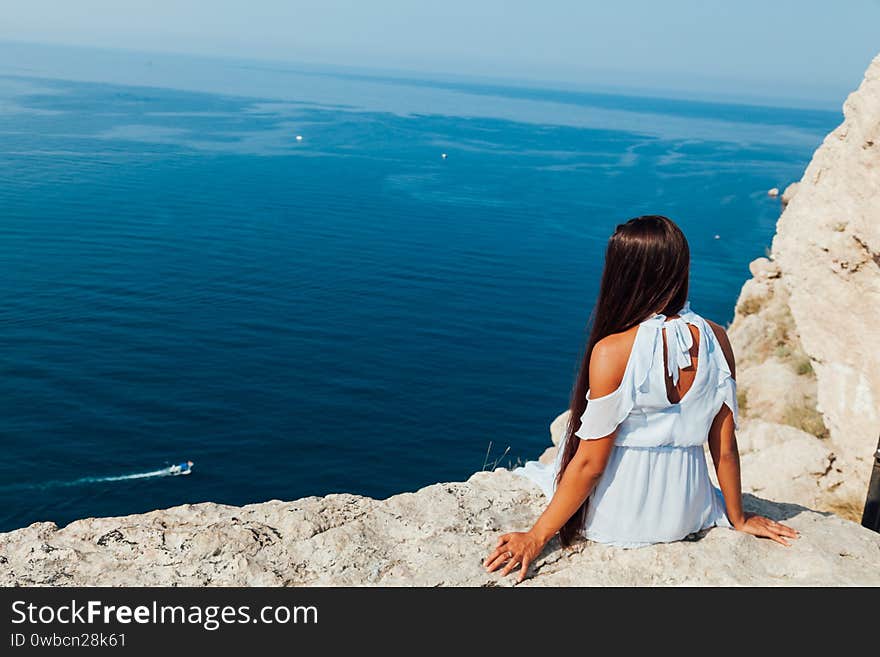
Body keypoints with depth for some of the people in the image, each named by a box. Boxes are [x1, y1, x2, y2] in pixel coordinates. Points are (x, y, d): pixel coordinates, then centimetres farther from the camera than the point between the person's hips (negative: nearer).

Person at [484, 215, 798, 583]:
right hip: (686, 514, 5)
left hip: (620, 518, -5)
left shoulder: (612, 352, -23)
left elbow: (590, 463, -18)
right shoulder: (716, 340, -10)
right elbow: (725, 446, -2)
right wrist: (738, 519, 15)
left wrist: (536, 537, -7)